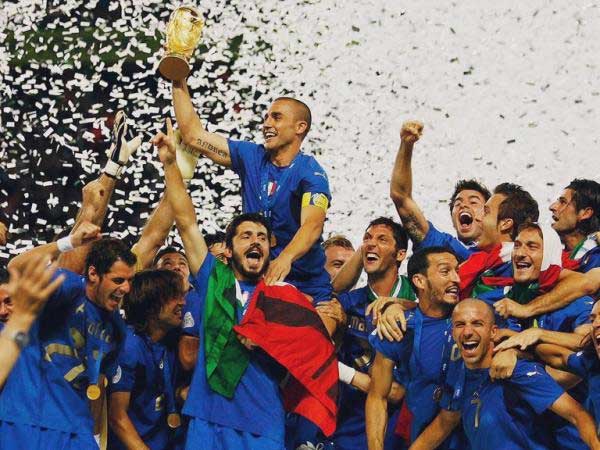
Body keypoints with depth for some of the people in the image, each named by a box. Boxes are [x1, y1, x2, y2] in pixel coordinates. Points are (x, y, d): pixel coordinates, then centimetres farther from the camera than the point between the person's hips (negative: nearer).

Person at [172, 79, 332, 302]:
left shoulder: (310, 172, -12)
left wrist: (285, 258, -48)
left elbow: (312, 225, -29)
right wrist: (179, 82, 4)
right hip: (256, 281, 4)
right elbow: (193, 135, 9)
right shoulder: (251, 157, 5)